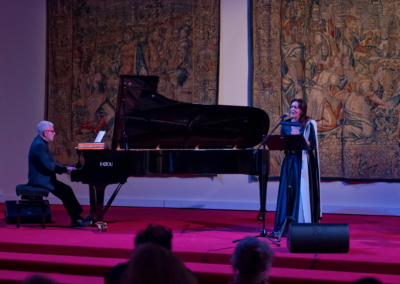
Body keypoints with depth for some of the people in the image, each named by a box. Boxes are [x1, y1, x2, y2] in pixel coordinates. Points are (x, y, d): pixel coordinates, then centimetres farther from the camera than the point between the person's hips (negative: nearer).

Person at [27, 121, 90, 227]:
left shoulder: (41, 143, 15)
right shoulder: (39, 145, -19)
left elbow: (50, 163, 17)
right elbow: (48, 165, -26)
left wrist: (64, 168, 6)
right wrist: (64, 169, -17)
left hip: (43, 177, 10)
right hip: (41, 179, -10)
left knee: (66, 190, 3)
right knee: (66, 191, -15)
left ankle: (76, 218, 1)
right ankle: (76, 219, -9)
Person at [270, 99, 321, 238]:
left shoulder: (309, 125, -3)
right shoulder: (286, 125, 10)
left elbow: (312, 146, -9)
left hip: (303, 163, -4)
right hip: (289, 161, 4)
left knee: (302, 193, -5)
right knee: (286, 192, 1)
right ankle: (283, 228, 4)